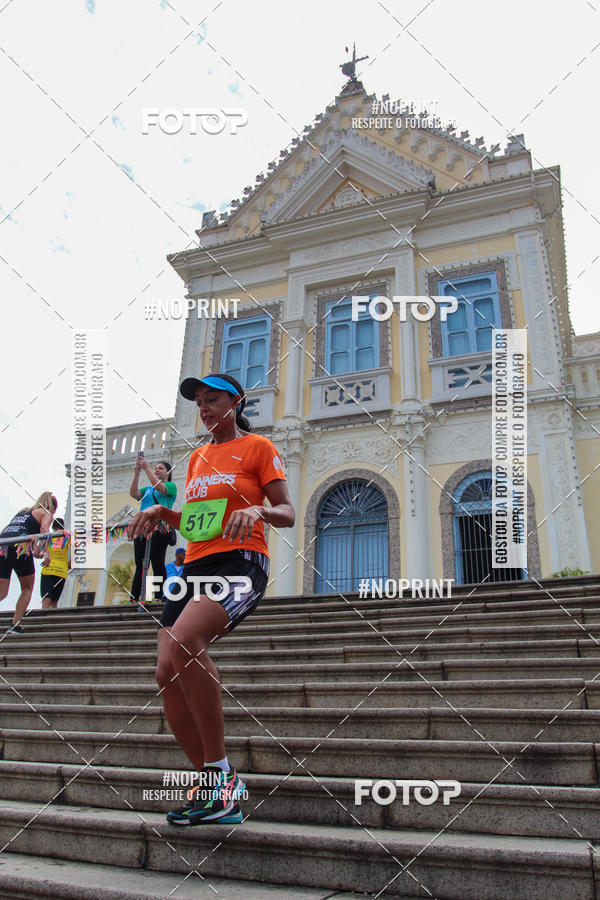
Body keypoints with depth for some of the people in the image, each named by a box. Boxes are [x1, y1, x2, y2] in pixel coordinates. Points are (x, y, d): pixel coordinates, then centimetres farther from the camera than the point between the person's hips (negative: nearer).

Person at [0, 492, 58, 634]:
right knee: (27, 588, 15)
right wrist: (39, 550, -14)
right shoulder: (46, 514, 13)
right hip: (19, 548, -5)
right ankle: (15, 625, 9)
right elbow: (44, 529, -8)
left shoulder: (22, 511, 33)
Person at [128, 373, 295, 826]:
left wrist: (257, 510, -22)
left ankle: (220, 769, -17)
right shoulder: (198, 457, 23)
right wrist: (161, 511, 9)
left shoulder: (258, 447, 4)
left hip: (240, 562, -7)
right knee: (167, 674, -6)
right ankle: (216, 789, 6)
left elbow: (288, 514, -1)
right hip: (196, 565, 7)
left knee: (185, 641, -32)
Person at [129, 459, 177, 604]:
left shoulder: (171, 486, 10)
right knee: (140, 565, 3)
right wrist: (137, 473, -2)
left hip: (158, 528, -5)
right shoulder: (147, 489, 26)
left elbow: (159, 487, -12)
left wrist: (146, 468, -9)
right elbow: (133, 494, 7)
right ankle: (134, 598, 2)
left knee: (158, 564, -8)